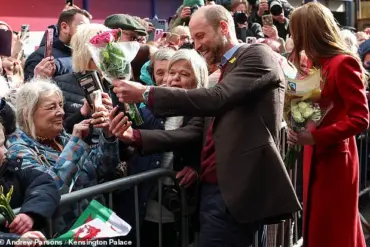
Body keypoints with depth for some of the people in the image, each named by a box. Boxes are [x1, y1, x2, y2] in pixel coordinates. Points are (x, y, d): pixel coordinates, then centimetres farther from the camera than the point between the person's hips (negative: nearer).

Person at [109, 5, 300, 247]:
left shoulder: (258, 55, -4)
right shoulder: (225, 72, 21)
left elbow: (216, 99, -21)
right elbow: (194, 131, 12)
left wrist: (147, 93, -18)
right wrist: (136, 136, 1)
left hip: (237, 189, -8)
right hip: (213, 187, 8)